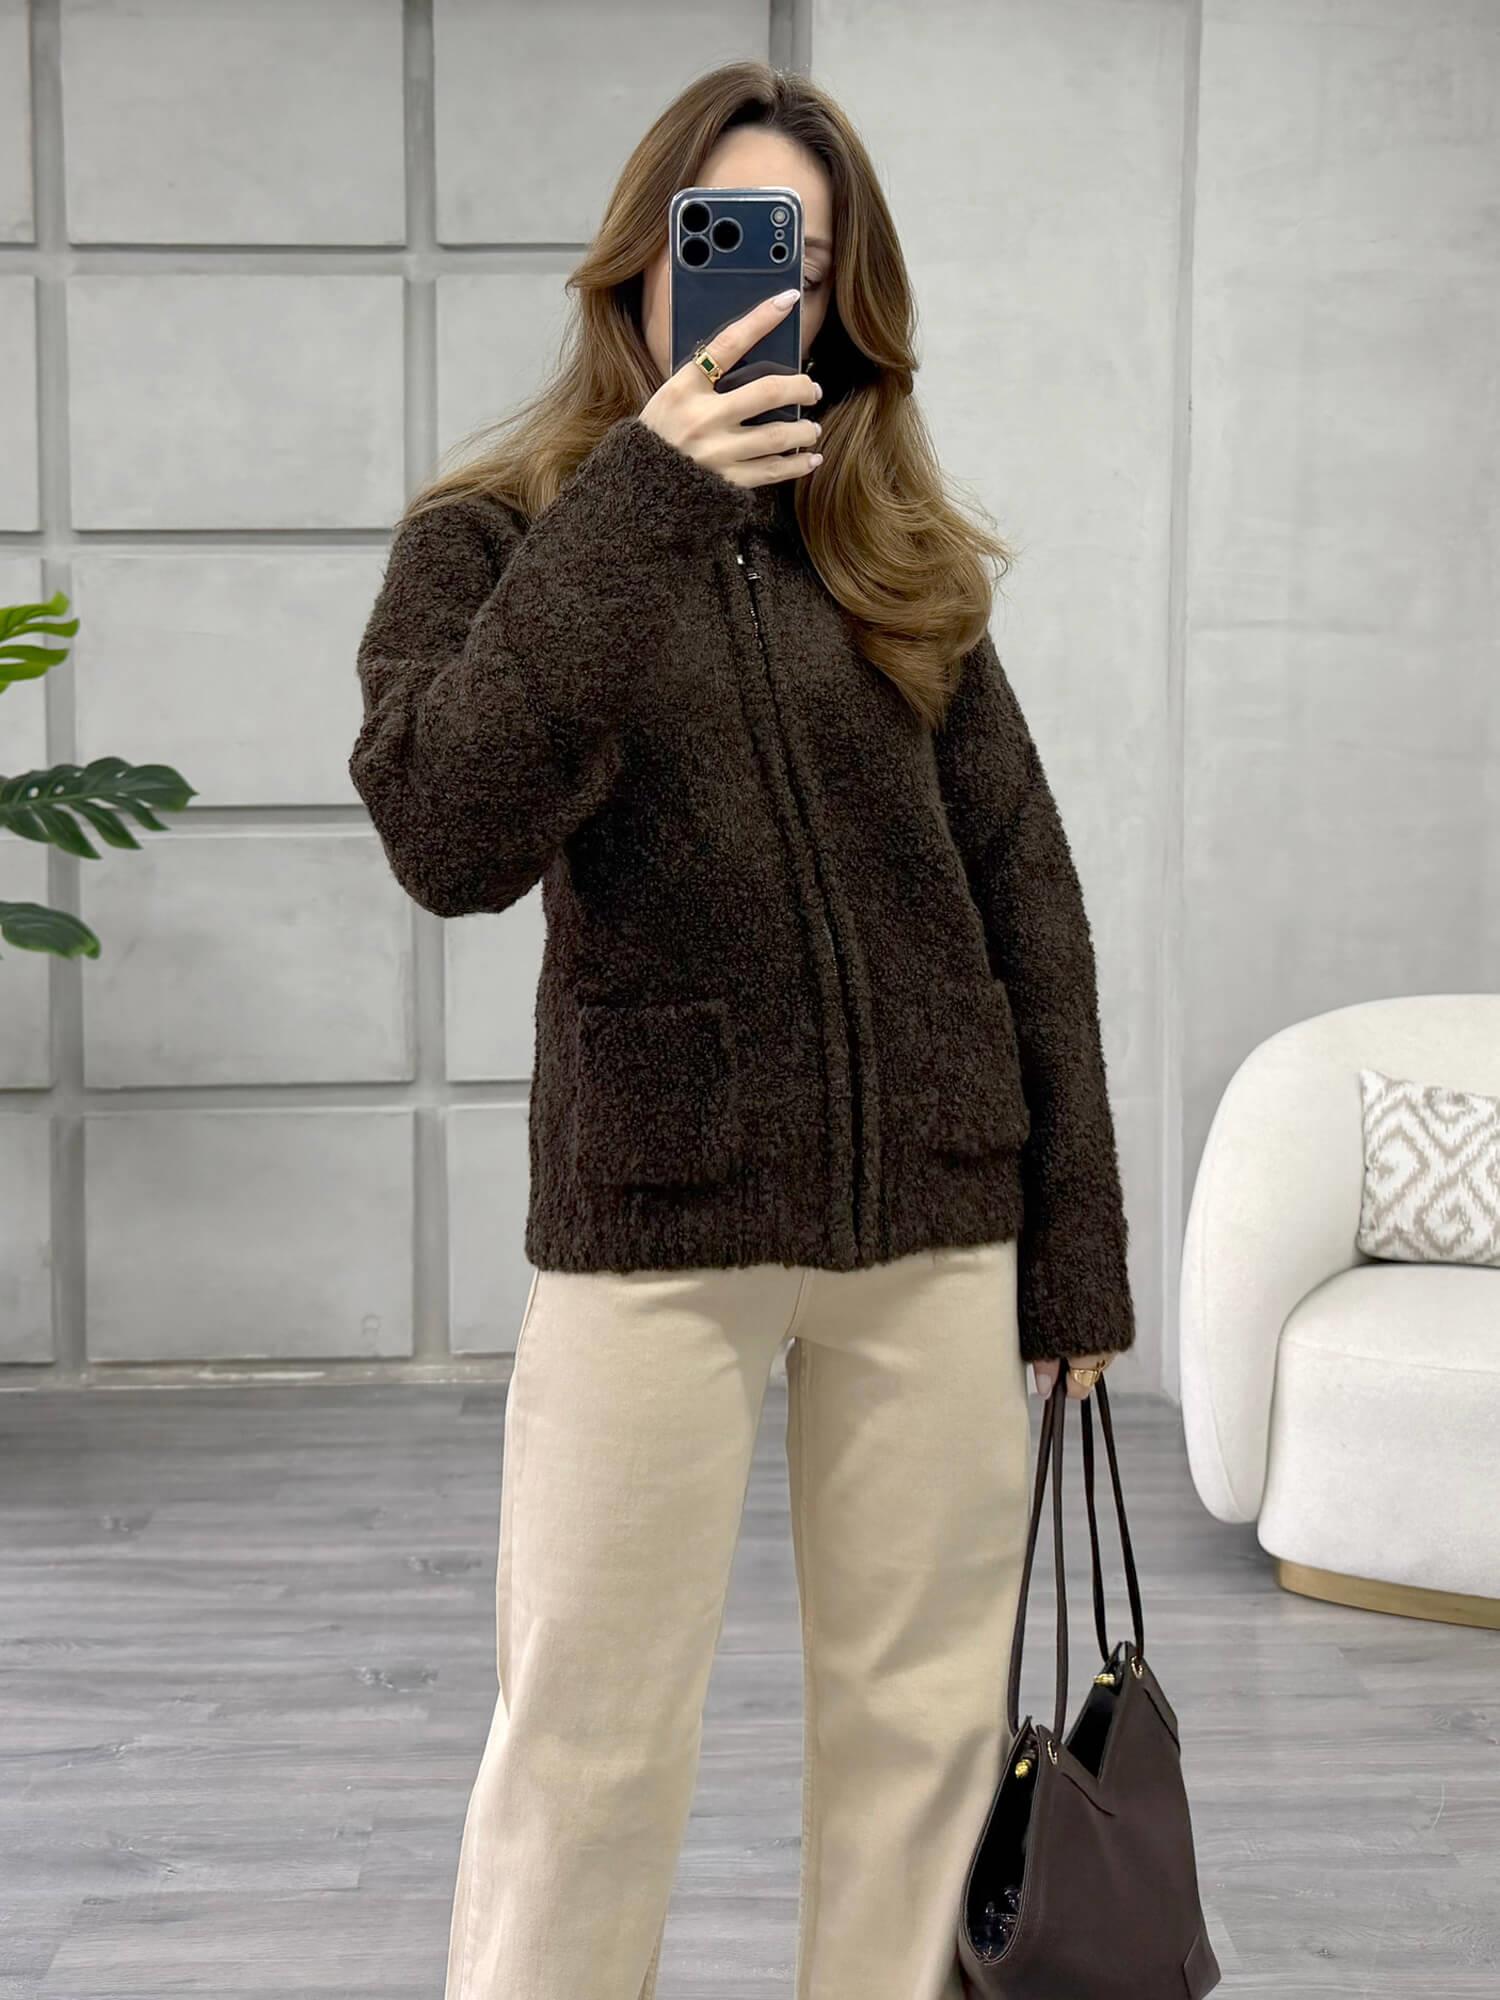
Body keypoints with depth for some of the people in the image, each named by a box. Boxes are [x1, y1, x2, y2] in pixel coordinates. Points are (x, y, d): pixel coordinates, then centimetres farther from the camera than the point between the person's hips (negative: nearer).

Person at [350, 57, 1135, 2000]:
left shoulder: (898, 558, 9)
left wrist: (1076, 1245, 5)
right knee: (588, 1746, 2)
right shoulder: (492, 539, 2)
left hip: (940, 1220, 3)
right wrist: (643, 507, -21)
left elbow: (1023, 890, 9)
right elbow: (451, 842, -17)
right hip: (657, 1221, -3)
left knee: (924, 1723, 10)